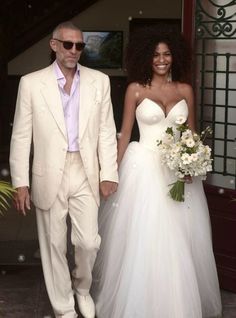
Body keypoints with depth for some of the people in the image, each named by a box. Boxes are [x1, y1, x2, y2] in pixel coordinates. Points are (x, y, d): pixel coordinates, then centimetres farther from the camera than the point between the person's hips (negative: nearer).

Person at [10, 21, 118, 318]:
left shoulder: (99, 81, 3)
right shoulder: (31, 82, -2)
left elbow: (106, 131, 5)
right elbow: (21, 135, -2)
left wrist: (108, 173, -1)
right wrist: (20, 182, -5)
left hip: (86, 174, 1)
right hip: (49, 176, -1)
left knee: (89, 242, 2)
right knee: (54, 245, 9)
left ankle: (82, 287, 34)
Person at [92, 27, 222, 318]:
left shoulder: (185, 90, 6)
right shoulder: (136, 89, -2)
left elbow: (192, 133, 10)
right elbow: (125, 133, 1)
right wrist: (115, 171, -2)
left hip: (178, 169, 3)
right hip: (145, 168, -2)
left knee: (179, 240, 7)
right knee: (142, 239, 0)